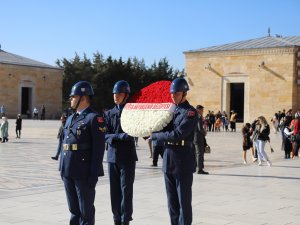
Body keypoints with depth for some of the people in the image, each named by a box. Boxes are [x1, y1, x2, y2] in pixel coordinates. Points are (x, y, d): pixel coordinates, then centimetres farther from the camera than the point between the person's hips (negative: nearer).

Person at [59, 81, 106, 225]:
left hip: (84, 173, -8)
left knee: (86, 212, 1)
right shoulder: (70, 118, 17)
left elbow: (98, 148, -14)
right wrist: (62, 168, 16)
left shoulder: (94, 118, -9)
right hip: (68, 172, 8)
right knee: (74, 210, 16)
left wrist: (93, 174, -17)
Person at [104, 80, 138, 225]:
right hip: (112, 156, 3)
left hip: (127, 156, -3)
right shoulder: (109, 114, 10)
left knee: (126, 190, -4)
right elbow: (105, 135, 1)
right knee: (115, 190, 8)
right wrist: (119, 136, -17)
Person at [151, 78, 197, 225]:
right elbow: (164, 129, 16)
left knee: (184, 201, 1)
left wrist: (155, 135, -13)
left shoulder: (190, 112, -10)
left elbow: (178, 134, -21)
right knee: (172, 200, 13)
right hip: (168, 160, 7)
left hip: (183, 163, -7)